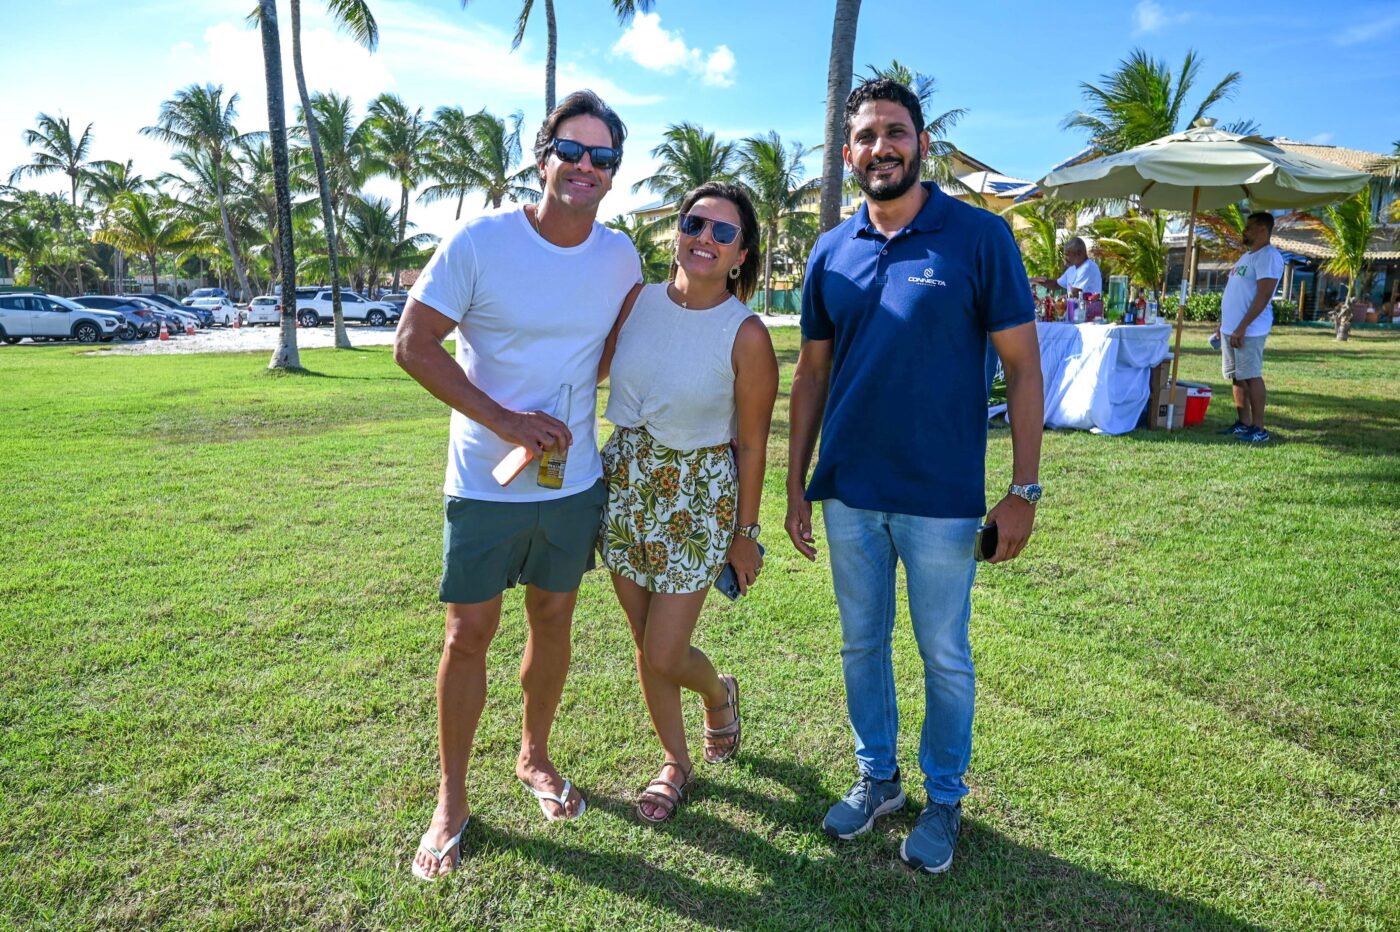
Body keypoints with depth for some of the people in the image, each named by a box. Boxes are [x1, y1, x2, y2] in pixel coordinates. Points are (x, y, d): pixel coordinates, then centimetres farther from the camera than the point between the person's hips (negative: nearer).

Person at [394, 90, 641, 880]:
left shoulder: (620, 256, 0)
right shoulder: (480, 242, -12)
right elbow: (414, 345, -11)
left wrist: (572, 401, 1)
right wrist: (504, 419, -20)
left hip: (575, 482, 4)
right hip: (486, 483, -3)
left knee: (554, 620, 15)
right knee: (470, 632, 3)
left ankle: (535, 756, 39)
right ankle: (452, 800, 23)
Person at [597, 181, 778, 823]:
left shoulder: (746, 336, -15)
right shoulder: (637, 301, -3)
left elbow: (751, 445, -9)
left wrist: (745, 534, -4)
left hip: (696, 497, -4)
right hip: (624, 483, 5)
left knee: (664, 656, 0)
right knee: (645, 644, 14)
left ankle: (718, 690, 38)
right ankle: (676, 762, 37)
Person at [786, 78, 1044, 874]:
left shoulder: (980, 236, -7)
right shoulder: (832, 251, 5)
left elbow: (1023, 367, -6)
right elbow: (812, 375, 8)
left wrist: (1023, 489, -9)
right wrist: (797, 486, 6)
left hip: (941, 499, -3)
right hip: (847, 494, 4)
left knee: (945, 657, 11)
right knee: (861, 644, 16)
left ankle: (945, 798, 34)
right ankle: (878, 778, 38)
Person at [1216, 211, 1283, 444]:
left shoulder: (1269, 256, -11)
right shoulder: (1247, 255, 19)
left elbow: (1263, 295, -19)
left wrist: (1242, 327, -23)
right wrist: (1223, 323, 20)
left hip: (1249, 330, -9)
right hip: (1230, 329, 9)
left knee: (1251, 376, -8)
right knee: (1236, 377, 11)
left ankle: (1259, 428, -5)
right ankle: (1243, 423, 17)